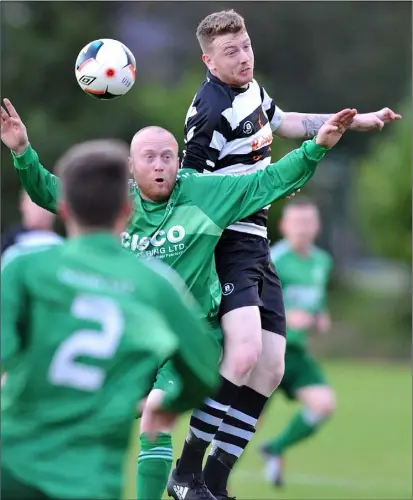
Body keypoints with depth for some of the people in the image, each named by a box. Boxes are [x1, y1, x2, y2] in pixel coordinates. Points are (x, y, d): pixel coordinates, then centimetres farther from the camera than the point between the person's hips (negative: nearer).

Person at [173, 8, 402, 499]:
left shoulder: (251, 89, 11)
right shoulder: (210, 112, -17)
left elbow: (284, 123, 32)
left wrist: (359, 120, 35)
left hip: (256, 246, 10)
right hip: (226, 244, -10)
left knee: (270, 368, 3)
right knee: (245, 351, -27)